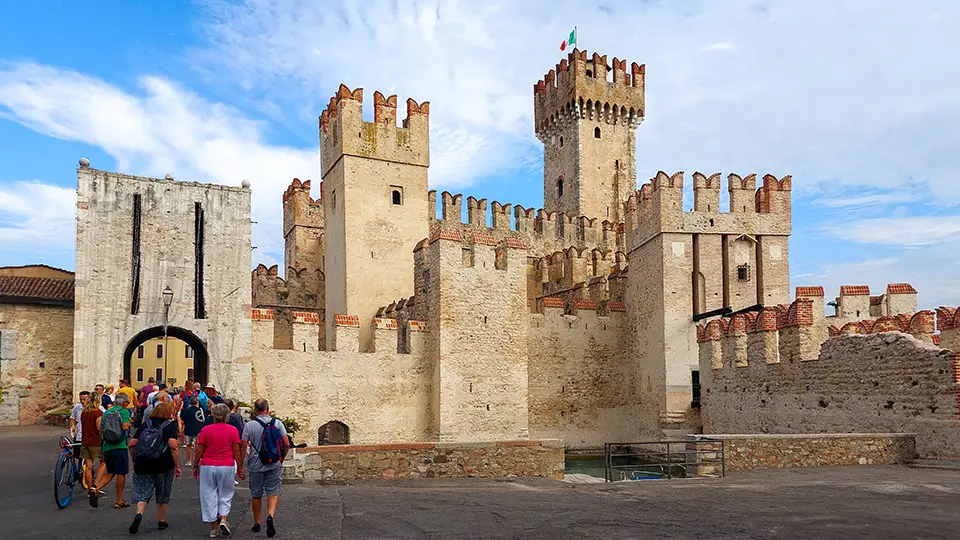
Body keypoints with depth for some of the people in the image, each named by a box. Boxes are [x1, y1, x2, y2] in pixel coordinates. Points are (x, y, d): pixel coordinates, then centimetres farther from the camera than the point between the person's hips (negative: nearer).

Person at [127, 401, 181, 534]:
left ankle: (139, 514, -20)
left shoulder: (145, 424, 6)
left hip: (143, 464, 2)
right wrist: (177, 466, -14)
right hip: (164, 465, -2)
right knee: (163, 494, 14)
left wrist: (135, 461, 17)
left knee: (142, 492, 6)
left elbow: (132, 444, 5)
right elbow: (173, 445, -18)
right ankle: (161, 521, 24)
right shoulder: (170, 425, -5)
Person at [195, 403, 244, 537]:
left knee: (209, 496, 8)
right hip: (227, 466, 0)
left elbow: (198, 451, -1)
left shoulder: (205, 430, -1)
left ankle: (213, 528, 11)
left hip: (207, 466, 0)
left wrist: (195, 466, 10)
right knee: (225, 495, 15)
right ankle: (223, 519, -4)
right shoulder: (232, 430, -2)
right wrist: (240, 468, 8)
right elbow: (237, 452, -1)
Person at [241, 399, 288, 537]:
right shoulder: (277, 423, -2)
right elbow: (286, 444, -2)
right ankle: (271, 515, -19)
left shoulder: (249, 425, -4)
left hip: (255, 465, 0)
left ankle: (257, 523, 24)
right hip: (273, 465, 0)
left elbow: (243, 447, -4)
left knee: (256, 495, 14)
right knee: (273, 493, 5)